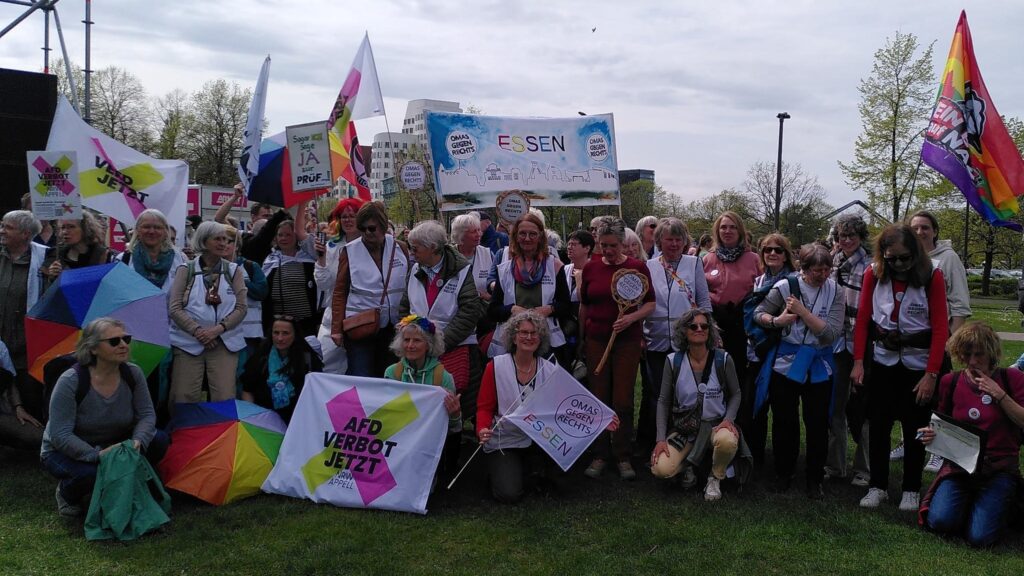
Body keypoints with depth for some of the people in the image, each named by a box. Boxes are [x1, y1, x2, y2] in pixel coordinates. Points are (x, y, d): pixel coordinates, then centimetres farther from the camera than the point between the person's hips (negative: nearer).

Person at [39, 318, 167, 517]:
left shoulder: (132, 373, -14)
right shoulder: (70, 381, -27)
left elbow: (146, 415, -11)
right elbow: (59, 435, -28)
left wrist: (137, 442, -31)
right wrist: (97, 455, -37)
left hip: (112, 446, 5)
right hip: (65, 453, -4)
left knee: (158, 440, -19)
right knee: (92, 473, -37)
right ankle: (66, 493, 0)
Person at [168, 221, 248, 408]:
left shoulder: (234, 270, 9)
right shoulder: (185, 270, 6)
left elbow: (241, 307, 3)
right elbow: (175, 308, -1)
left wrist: (218, 329, -12)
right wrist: (198, 331, -14)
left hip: (224, 343, 1)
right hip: (189, 342, -1)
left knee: (225, 399, -5)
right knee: (184, 399, -3)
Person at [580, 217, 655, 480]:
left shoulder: (638, 267, 0)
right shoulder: (590, 268, 6)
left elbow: (650, 303, 1)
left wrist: (631, 317, -16)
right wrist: (582, 338, 13)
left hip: (627, 340, -2)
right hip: (596, 340, 2)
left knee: (623, 401, -1)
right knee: (598, 399, 3)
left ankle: (623, 457, 10)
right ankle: (600, 455, 12)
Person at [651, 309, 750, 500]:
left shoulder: (723, 359, -7)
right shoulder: (673, 361, -6)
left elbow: (735, 394, 6)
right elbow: (663, 401, 0)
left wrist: (729, 419, -14)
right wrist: (661, 439, -7)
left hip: (716, 423, 0)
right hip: (684, 427, 0)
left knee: (727, 441, -37)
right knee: (661, 469, -23)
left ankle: (715, 478, -3)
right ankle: (687, 466, 14)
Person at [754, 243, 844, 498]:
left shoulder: (835, 291, -5)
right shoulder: (786, 286, -9)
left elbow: (831, 333, -14)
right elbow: (758, 313, 2)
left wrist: (802, 311, -21)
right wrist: (776, 320, -19)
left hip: (819, 365, 1)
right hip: (786, 361, -1)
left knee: (817, 423, 5)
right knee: (784, 421, 8)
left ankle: (815, 477, 23)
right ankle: (784, 473, 27)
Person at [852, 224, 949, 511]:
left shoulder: (932, 276, -12)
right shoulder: (874, 273, -6)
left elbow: (940, 328, -12)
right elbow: (862, 318, -2)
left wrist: (931, 375, -16)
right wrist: (858, 362, -8)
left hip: (919, 362, -2)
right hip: (883, 359, 2)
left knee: (915, 428, 7)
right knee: (877, 425, 6)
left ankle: (911, 490, 22)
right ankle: (877, 486, 19)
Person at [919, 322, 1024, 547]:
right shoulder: (951, 382, 5)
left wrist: (1000, 395, -16)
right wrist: (930, 434, -7)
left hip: (1000, 468, -2)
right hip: (959, 467, 2)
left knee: (980, 536, -20)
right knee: (941, 522, -23)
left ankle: (1004, 505, 14)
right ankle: (968, 503, 12)